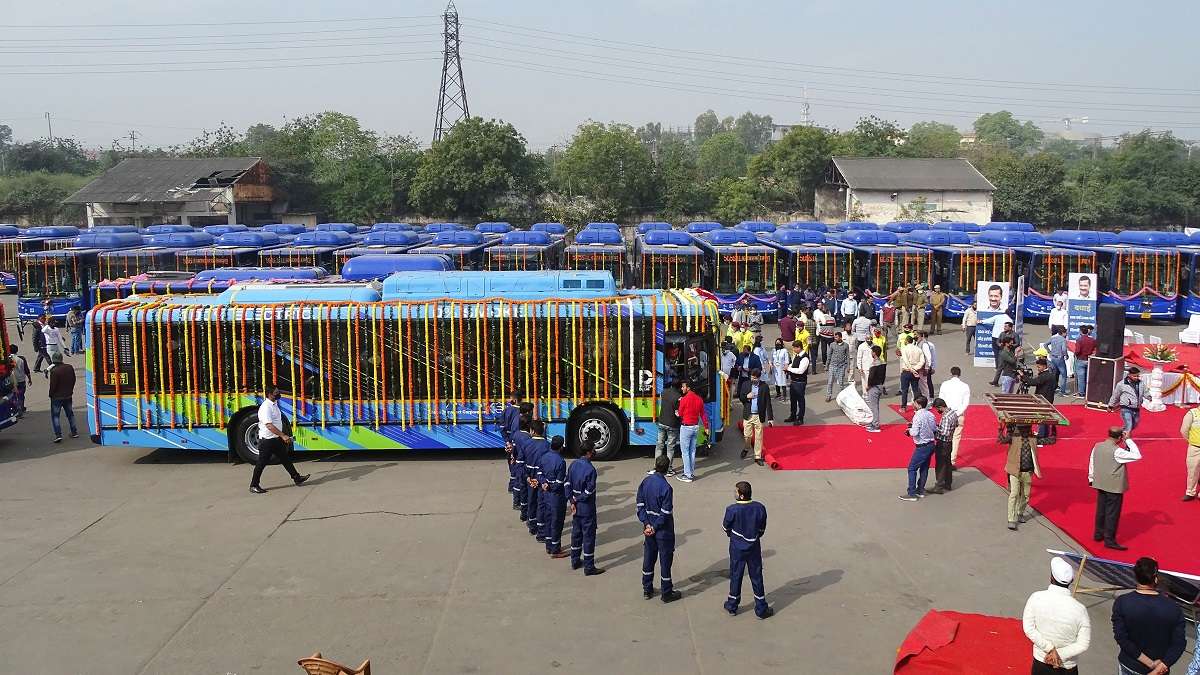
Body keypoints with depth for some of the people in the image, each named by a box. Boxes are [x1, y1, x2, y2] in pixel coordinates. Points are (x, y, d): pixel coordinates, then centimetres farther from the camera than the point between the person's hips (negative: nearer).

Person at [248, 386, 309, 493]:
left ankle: (296, 478, 21)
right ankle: (253, 486, 10)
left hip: (276, 439, 9)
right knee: (261, 463, 0)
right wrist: (283, 436, -31)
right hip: (267, 440, -9)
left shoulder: (274, 404, 9)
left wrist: (283, 436, 22)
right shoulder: (265, 407, -21)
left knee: (285, 458, 14)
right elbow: (269, 425, -29)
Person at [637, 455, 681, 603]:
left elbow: (640, 505, -2)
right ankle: (667, 593, 16)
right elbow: (666, 513, -21)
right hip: (663, 530, -6)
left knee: (648, 558, 17)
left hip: (648, 527, 6)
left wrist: (647, 523, -4)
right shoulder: (666, 487, -22)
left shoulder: (645, 482, -3)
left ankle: (647, 589, 28)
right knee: (665, 560, 6)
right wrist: (655, 527, -11)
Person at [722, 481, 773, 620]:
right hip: (754, 548, 2)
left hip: (737, 549, -2)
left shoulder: (732, 510, -22)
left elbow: (726, 528, -5)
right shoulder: (759, 508, -14)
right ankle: (761, 609, 21)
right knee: (756, 577, 13)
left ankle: (732, 606, 29)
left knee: (735, 576, 15)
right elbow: (762, 529, -1)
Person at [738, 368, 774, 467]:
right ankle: (746, 448, 36)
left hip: (759, 416, -1)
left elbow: (768, 403, -3)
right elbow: (740, 397, 10)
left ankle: (758, 457, 14)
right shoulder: (745, 384, 2)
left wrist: (770, 418, -5)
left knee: (759, 437, 3)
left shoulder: (764, 386, -4)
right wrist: (747, 396, -14)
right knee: (747, 435, 6)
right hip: (748, 415, 1)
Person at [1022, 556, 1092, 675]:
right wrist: (1061, 654, -13)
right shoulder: (1079, 609, -16)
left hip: (1041, 663, 1)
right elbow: (1083, 645, -14)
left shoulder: (1036, 598, -14)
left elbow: (1029, 629, -15)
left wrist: (1050, 649, -14)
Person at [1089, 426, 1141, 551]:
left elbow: (1091, 462, 8)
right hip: (1115, 486, -7)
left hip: (1100, 484, 7)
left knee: (1101, 509, 18)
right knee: (1113, 512, 1)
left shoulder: (1097, 446, -1)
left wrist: (1091, 478, 19)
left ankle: (1098, 534, 29)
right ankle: (1109, 540, 5)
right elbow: (1137, 456, -20)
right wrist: (1128, 440, -13)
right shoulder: (1117, 451, -22)